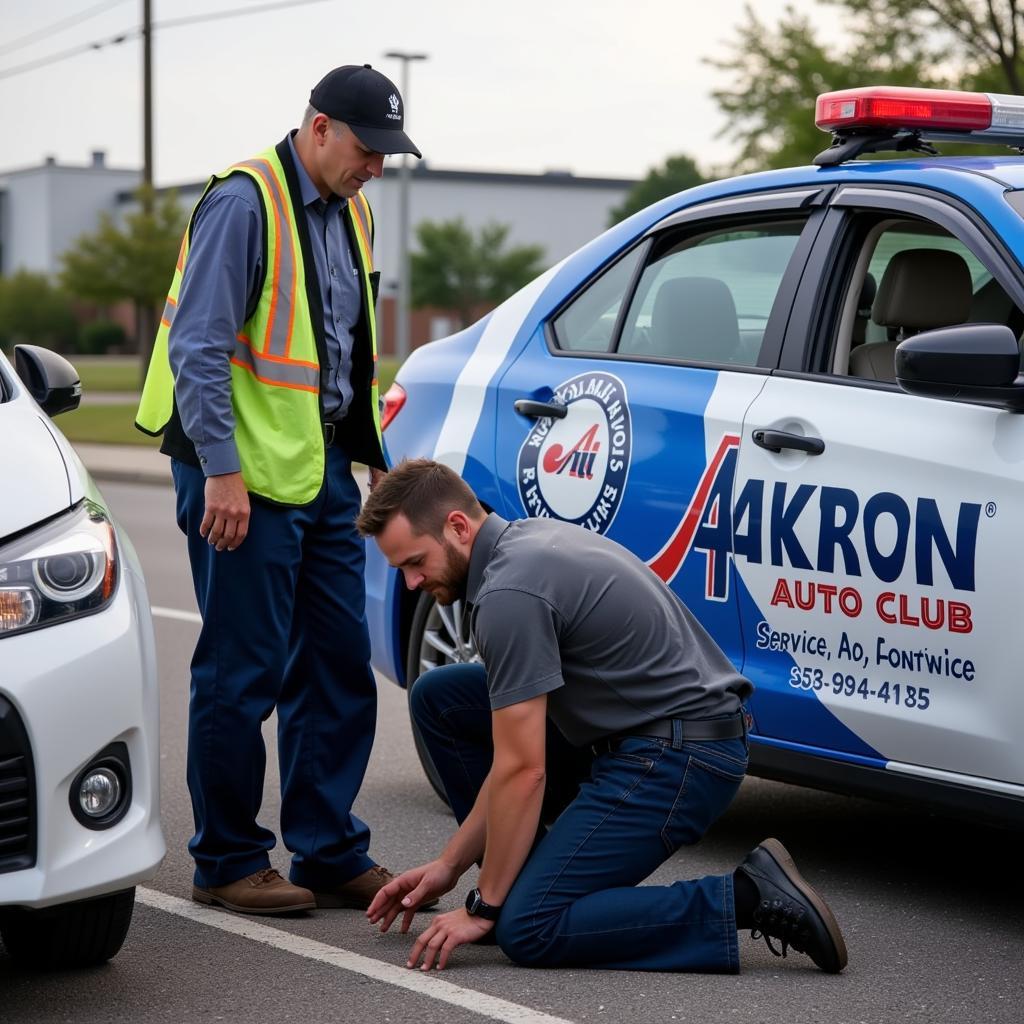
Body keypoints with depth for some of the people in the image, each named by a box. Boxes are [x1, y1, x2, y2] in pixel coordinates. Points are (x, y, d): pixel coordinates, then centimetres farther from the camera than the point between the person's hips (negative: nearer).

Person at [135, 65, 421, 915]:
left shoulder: (346, 210, 15)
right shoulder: (245, 202, -12)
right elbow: (198, 345, -18)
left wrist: (374, 455, 20)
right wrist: (221, 471, -22)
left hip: (322, 471, 9)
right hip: (247, 474, -8)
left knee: (339, 670, 8)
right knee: (241, 675, -1)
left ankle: (331, 855, 17)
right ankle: (227, 863, 9)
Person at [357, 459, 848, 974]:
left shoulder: (509, 592, -20)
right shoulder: (525, 543, 11)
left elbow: (523, 770, -19)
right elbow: (518, 755, 15)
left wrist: (485, 906, -9)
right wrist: (451, 863, 15)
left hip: (677, 756, -10)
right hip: (651, 727, 10)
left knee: (529, 928, -14)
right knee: (439, 698, 11)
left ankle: (746, 898, -11)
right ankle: (523, 876, 17)